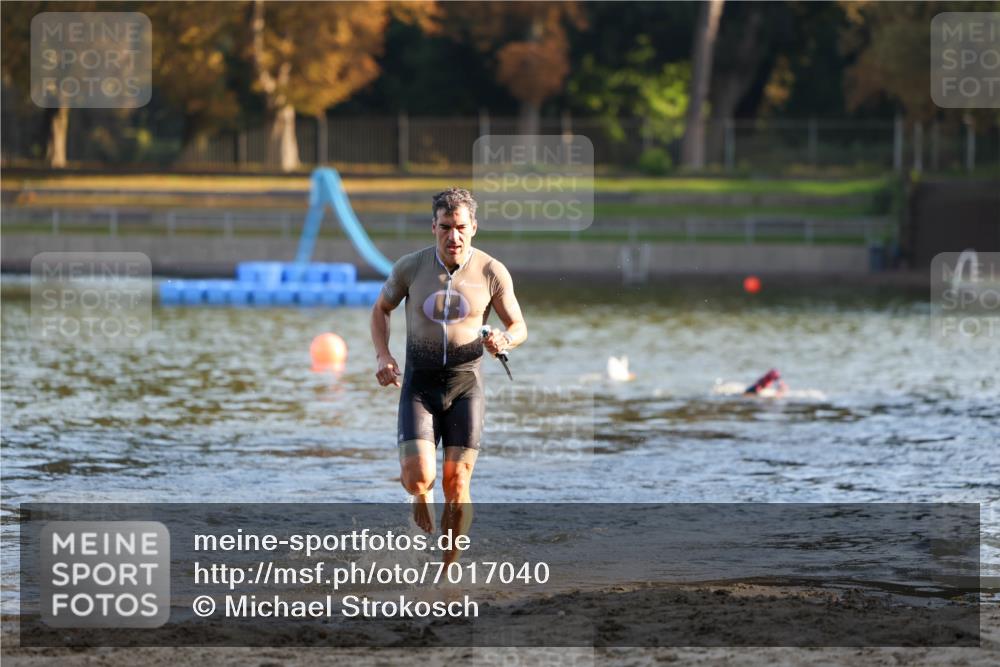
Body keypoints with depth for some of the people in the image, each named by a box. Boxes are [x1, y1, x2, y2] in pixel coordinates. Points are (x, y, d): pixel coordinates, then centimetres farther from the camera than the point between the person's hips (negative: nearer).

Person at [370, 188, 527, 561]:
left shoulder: (492, 272, -6)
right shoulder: (411, 267, -5)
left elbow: (519, 327, 5)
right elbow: (381, 310, 13)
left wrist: (504, 341, -20)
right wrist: (383, 356, -4)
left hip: (465, 385, 0)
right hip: (419, 384, 0)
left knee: (456, 483, -4)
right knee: (417, 477, -17)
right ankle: (420, 494, 23)